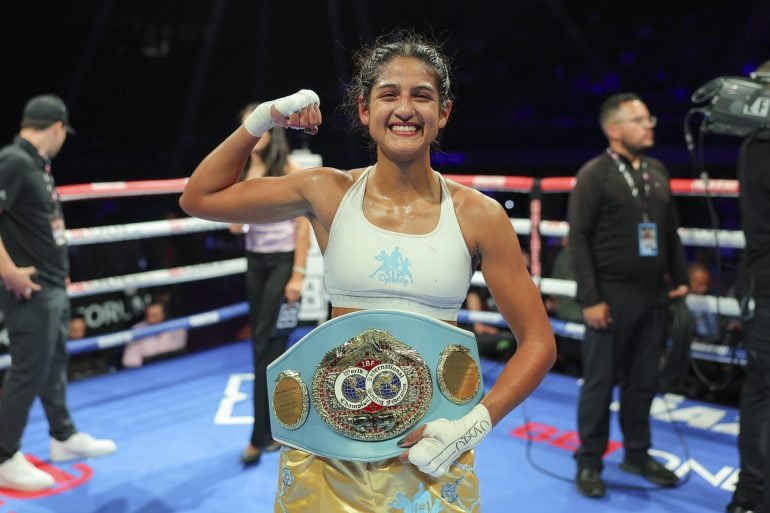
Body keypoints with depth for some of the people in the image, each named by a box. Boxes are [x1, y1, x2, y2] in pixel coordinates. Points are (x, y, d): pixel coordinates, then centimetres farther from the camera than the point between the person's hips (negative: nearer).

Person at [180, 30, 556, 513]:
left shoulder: (478, 215, -6)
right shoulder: (328, 193, -3)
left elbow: (538, 342, -2)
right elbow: (199, 198, 6)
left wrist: (474, 426, -13)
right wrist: (262, 120, -3)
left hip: (430, 445, 0)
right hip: (329, 444, 1)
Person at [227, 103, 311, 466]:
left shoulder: (289, 171, -8)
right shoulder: (243, 173, 8)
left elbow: (303, 226, -10)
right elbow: (235, 226, 2)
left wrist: (298, 275, -16)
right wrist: (249, 180, -10)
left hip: (283, 262, -6)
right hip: (255, 263, 6)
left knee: (268, 347, -10)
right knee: (263, 347, 11)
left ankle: (260, 436, -4)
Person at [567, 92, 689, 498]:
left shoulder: (657, 171, 11)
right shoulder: (594, 174, -7)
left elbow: (671, 231, 16)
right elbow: (579, 239, -11)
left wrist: (680, 279, 11)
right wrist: (590, 298, -15)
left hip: (653, 296, 6)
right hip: (612, 297, -5)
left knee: (643, 381, 13)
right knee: (600, 382, 4)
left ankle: (637, 454, 28)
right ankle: (589, 462, 16)